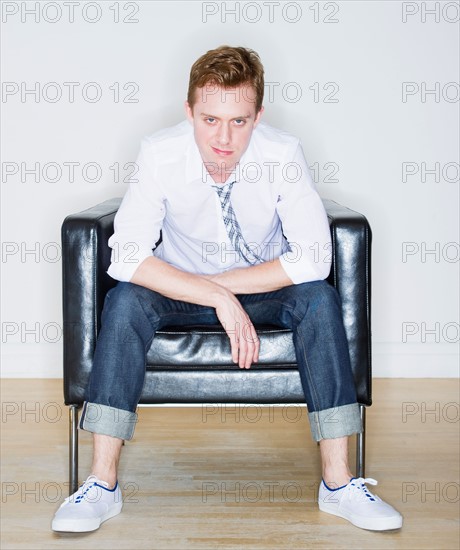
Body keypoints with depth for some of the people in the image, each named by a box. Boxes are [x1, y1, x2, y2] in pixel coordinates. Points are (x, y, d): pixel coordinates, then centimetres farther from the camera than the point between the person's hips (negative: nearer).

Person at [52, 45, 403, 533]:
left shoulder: (283, 154, -20)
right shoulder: (159, 154, -20)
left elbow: (313, 259, -25)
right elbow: (126, 257, -28)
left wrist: (222, 282, -26)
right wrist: (218, 298, -35)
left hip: (265, 291, 0)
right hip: (181, 289, 0)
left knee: (318, 299, -30)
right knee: (125, 300, -30)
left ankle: (338, 484, -25)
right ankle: (102, 485, -25)